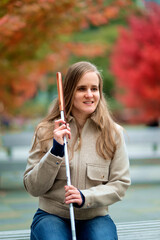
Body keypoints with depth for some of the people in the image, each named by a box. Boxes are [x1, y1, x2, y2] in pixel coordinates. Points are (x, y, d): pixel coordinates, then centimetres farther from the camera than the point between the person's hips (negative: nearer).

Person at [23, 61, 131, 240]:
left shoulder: (113, 133, 1)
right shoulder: (46, 131, -1)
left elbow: (120, 184, 2)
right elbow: (33, 188, -3)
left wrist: (85, 197, -14)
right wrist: (55, 152, -17)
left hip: (95, 218, 1)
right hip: (52, 216, -1)